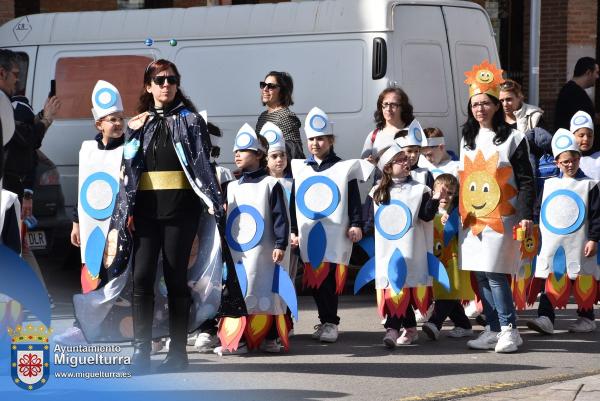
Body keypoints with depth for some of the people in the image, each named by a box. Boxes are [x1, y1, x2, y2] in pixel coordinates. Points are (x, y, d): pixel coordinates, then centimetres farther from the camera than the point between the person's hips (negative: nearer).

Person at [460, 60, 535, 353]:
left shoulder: (512, 139, -3)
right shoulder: (467, 139, 15)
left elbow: (526, 182, -4)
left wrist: (526, 216, -12)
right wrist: (454, 211, 15)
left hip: (501, 217, -6)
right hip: (471, 218, 6)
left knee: (494, 272, -13)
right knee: (480, 275, 6)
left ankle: (509, 330, -5)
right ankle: (493, 329, 13)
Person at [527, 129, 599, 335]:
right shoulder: (549, 185, 9)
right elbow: (542, 212, 15)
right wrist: (542, 239, 13)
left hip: (579, 244, -2)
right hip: (553, 243, 2)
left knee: (582, 281, 4)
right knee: (551, 280, -4)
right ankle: (545, 318, -9)